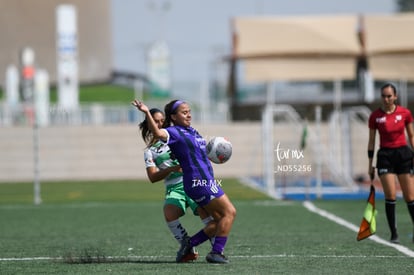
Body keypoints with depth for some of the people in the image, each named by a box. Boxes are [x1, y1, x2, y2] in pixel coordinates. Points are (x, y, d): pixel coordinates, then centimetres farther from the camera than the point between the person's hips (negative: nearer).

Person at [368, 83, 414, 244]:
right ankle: (394, 234, 0)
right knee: (390, 196, -7)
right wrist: (370, 163, 3)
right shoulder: (375, 116, -1)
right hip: (385, 155, -1)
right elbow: (371, 141, 5)